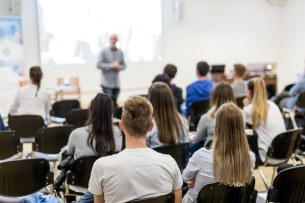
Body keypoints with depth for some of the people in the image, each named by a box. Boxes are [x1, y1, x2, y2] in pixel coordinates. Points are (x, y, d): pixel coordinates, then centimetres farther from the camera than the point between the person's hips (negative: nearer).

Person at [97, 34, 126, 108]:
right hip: (107, 83, -4)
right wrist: (112, 66, -16)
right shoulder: (104, 52, -3)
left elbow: (124, 65, 15)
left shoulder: (120, 53, 10)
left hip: (116, 83, 4)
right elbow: (99, 65, -9)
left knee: (114, 103, 8)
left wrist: (119, 67, -9)